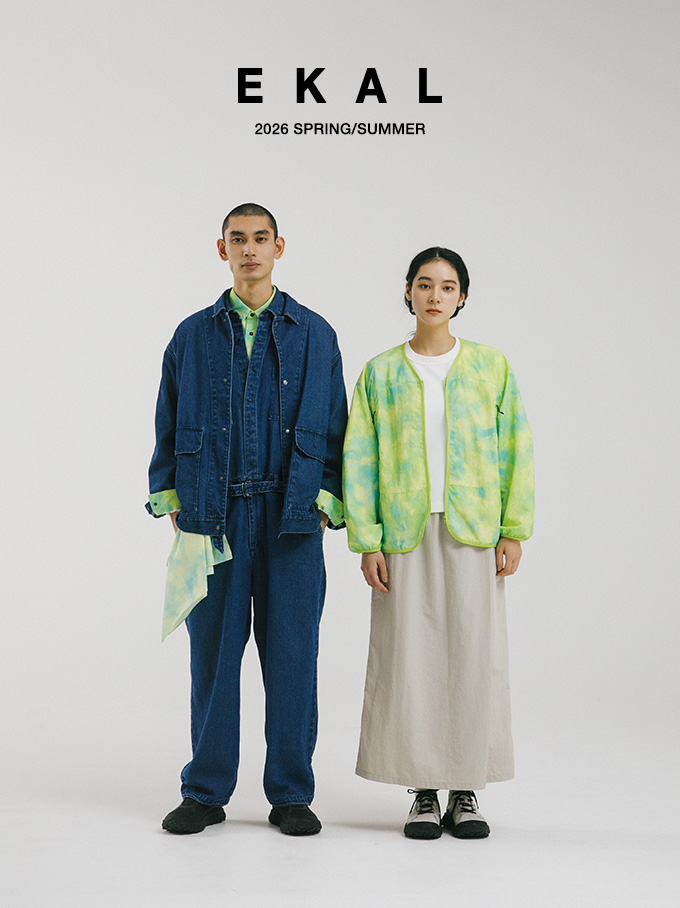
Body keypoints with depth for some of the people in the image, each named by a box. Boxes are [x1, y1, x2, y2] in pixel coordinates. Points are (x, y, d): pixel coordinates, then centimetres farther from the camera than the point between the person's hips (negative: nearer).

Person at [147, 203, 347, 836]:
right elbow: (168, 427, 12)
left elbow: (334, 428, 8)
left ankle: (291, 795, 12)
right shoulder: (193, 336, 11)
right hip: (214, 516, 1)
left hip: (292, 516, 0)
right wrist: (172, 505, 3)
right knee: (213, 653, 3)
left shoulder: (314, 335, 9)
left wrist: (325, 502, -2)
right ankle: (205, 792, 15)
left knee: (291, 654, 2)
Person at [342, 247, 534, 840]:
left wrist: (514, 531, -1)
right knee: (409, 658, 0)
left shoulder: (491, 367, 7)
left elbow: (517, 451, 6)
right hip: (405, 535, 0)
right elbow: (359, 461, 4)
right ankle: (424, 793, 11)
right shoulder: (381, 373, 7)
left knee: (475, 657, -1)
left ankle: (466, 794, 10)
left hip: (472, 532, 0)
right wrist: (367, 541, -3)